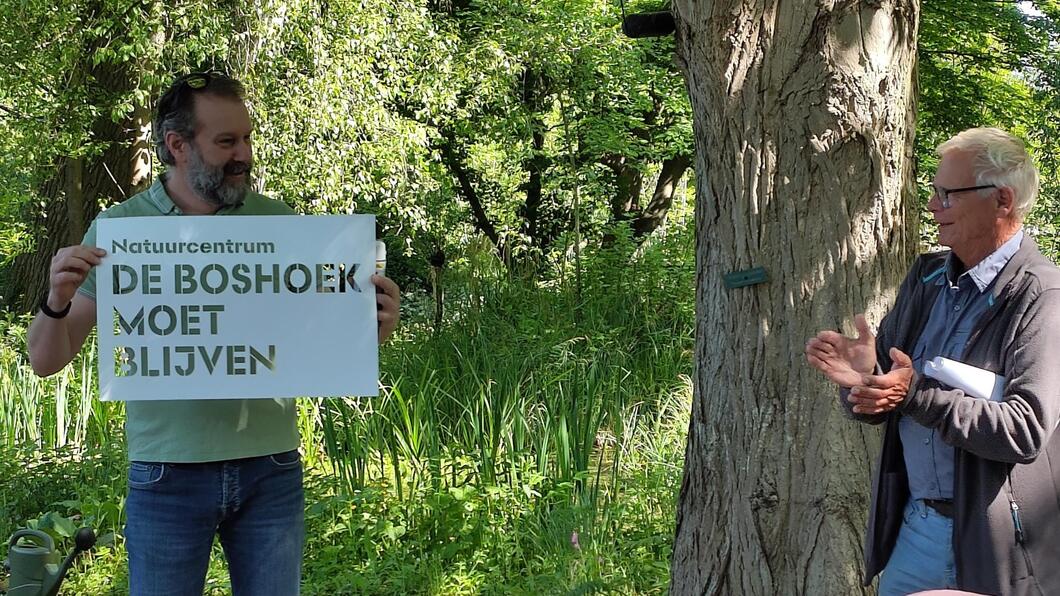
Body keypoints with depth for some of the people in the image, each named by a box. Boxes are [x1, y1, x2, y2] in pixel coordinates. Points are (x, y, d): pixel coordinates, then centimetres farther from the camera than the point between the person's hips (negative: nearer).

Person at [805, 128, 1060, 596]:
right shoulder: (926, 275, 7)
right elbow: (882, 399, 9)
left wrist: (917, 393, -25)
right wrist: (862, 378, -14)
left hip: (991, 542, -6)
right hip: (912, 523, 6)